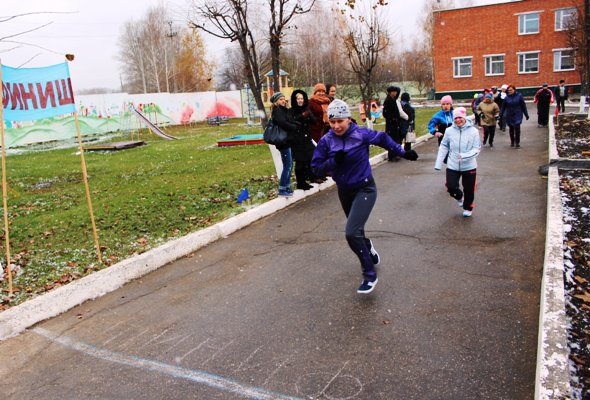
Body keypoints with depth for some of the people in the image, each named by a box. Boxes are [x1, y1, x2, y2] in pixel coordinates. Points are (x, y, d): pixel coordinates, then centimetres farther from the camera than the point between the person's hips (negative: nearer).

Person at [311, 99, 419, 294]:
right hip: (344, 191, 5)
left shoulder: (362, 134, -14)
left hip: (364, 190, -5)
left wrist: (403, 152, 12)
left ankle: (370, 275, -2)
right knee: (356, 231, 21)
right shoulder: (326, 141, -8)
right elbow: (317, 168, -8)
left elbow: (383, 138, 5)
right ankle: (369, 250, 55)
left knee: (352, 233, -18)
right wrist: (334, 161, -25)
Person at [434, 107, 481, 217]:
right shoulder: (449, 131, -6)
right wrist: (438, 164, -1)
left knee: (469, 190, 10)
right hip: (452, 166, 1)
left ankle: (468, 208, 36)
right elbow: (443, 147, 3)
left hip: (469, 166, -1)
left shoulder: (473, 131, -10)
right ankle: (459, 196, 32)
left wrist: (464, 156, -27)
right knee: (451, 186, -4)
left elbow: (476, 149, -10)